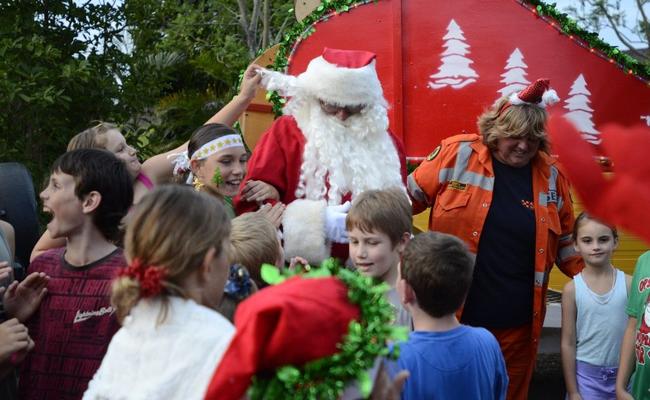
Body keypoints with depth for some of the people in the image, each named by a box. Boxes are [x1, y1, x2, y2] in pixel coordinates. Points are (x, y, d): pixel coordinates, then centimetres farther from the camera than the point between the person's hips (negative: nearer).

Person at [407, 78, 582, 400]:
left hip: (518, 321, 3)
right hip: (455, 313, -2)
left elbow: (564, 240, 15)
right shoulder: (458, 153, -6)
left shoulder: (551, 174, 4)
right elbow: (410, 197, 3)